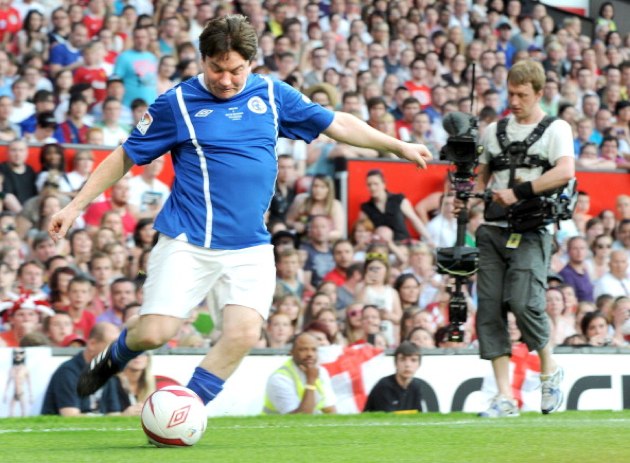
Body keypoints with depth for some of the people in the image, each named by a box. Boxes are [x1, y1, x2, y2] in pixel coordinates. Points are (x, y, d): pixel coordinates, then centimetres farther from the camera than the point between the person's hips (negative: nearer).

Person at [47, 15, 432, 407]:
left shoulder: (272, 95, 7)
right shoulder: (177, 102, 0)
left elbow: (338, 124, 17)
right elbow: (125, 157, 8)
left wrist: (400, 146, 18)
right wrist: (76, 206, 4)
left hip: (251, 247, 3)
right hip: (187, 242, -2)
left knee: (243, 334, -16)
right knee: (153, 333, -10)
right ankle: (115, 357, 27)